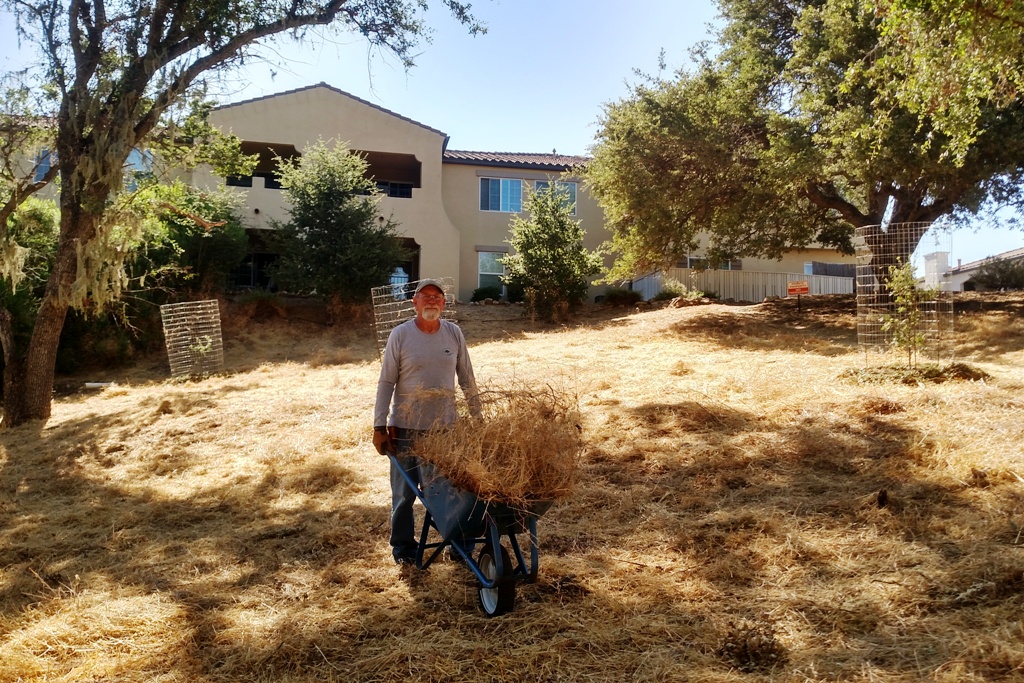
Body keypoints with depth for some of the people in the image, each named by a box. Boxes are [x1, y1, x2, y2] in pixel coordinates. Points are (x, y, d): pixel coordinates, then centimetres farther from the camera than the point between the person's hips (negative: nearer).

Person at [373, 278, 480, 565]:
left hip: (445, 426, 2)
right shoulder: (400, 335, -7)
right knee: (404, 490, 9)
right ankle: (403, 545, 26)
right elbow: (386, 383, -5)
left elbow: (467, 379, 8)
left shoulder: (454, 333, 1)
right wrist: (379, 427, -8)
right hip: (406, 427, -2)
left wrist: (477, 416, 8)